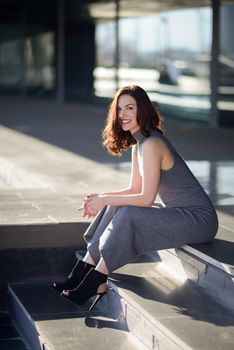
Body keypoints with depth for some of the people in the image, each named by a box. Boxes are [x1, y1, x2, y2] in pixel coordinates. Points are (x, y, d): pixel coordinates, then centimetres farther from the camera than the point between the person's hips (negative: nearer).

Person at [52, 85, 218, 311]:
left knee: (127, 216, -23)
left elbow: (146, 198, -21)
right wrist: (101, 197, 0)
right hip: (175, 211, 10)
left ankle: (96, 282, -12)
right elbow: (135, 190, 14)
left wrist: (105, 199, -14)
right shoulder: (138, 144, 9)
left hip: (199, 219, -10)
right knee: (116, 207, 3)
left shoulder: (151, 144, -20)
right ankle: (84, 271, 1)